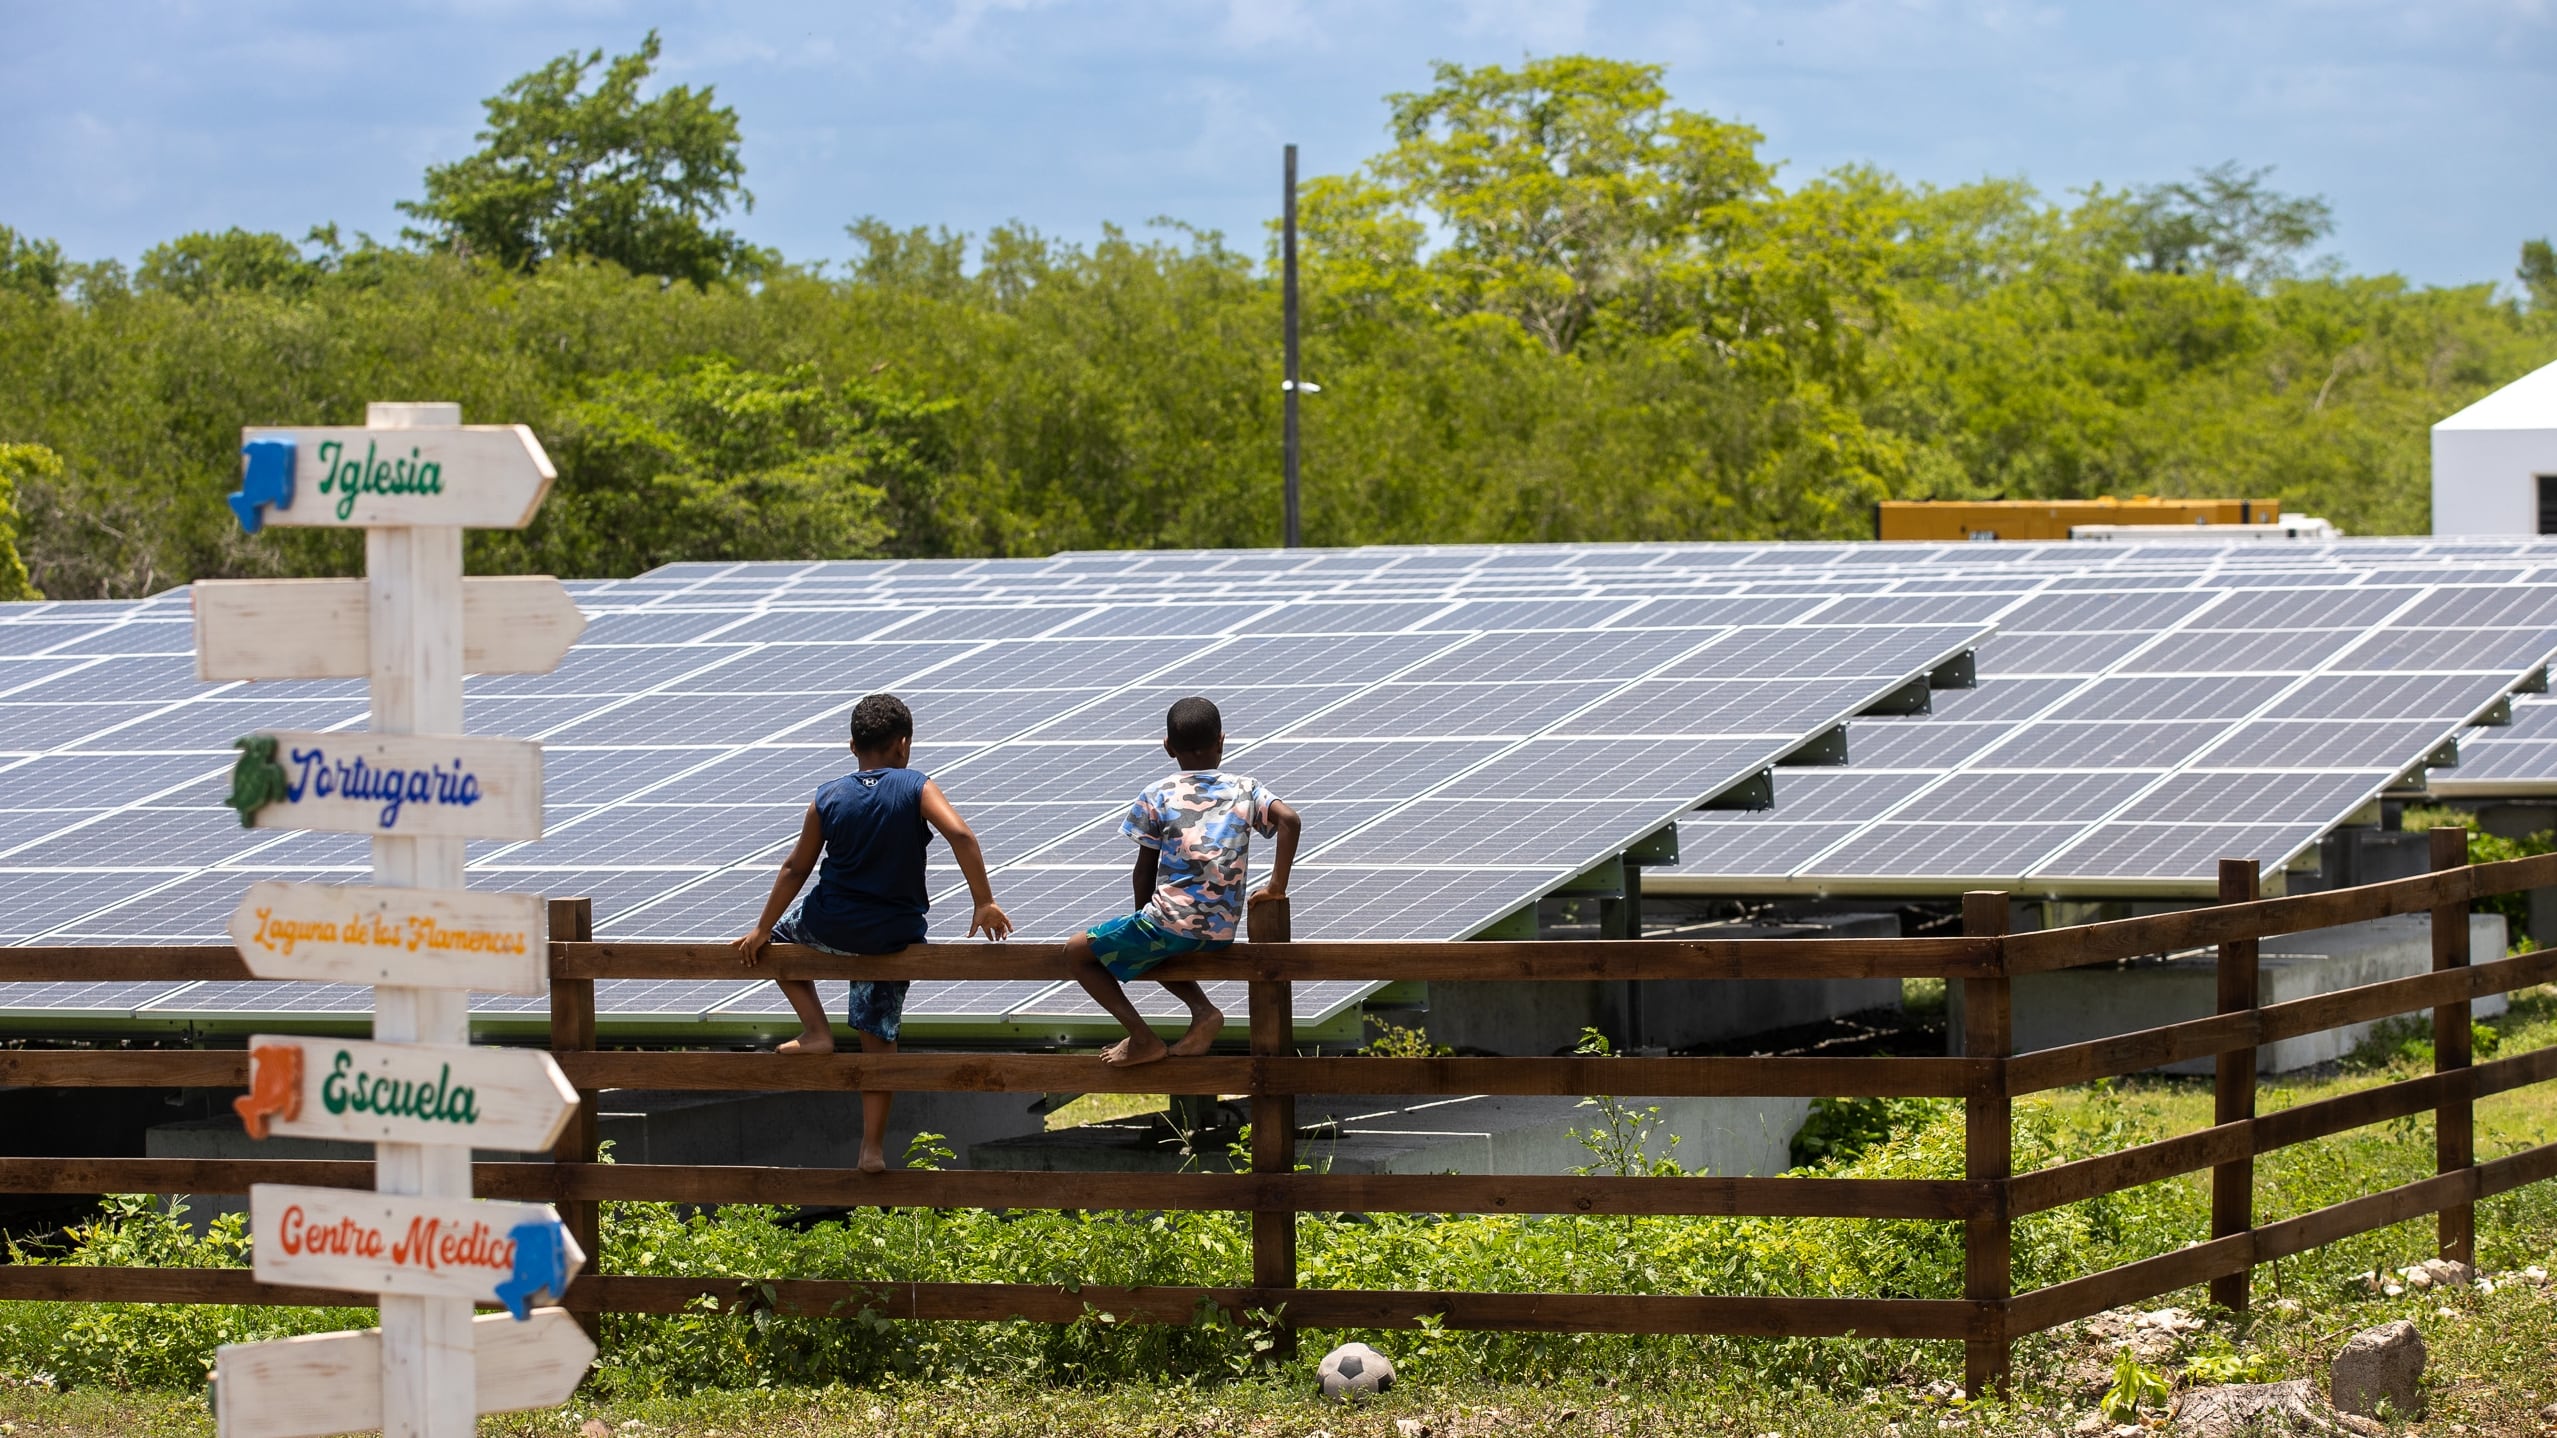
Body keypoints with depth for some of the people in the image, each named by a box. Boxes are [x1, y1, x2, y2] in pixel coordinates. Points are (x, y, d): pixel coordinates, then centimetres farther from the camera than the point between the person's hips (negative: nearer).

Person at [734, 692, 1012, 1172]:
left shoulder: (829, 799, -1)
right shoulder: (916, 788, -6)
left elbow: (796, 869, 3)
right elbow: (960, 835, -20)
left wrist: (763, 930, 11)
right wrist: (984, 903, -17)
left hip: (832, 928, 0)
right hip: (896, 935, 0)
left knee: (782, 932, 32)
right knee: (879, 1037, 11)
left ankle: (816, 1031, 17)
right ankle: (873, 1147, 7)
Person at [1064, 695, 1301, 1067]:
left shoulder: (1156, 796, 0)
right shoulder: (1246, 790, 6)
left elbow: (1144, 872, 3)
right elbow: (1290, 820, -11)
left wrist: (1142, 923, 18)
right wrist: (1276, 887, -4)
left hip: (1169, 922, -5)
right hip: (1222, 931, 5)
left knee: (1077, 952, 12)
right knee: (1153, 949, 35)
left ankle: (1142, 1038, 1)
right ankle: (1202, 1010, 10)